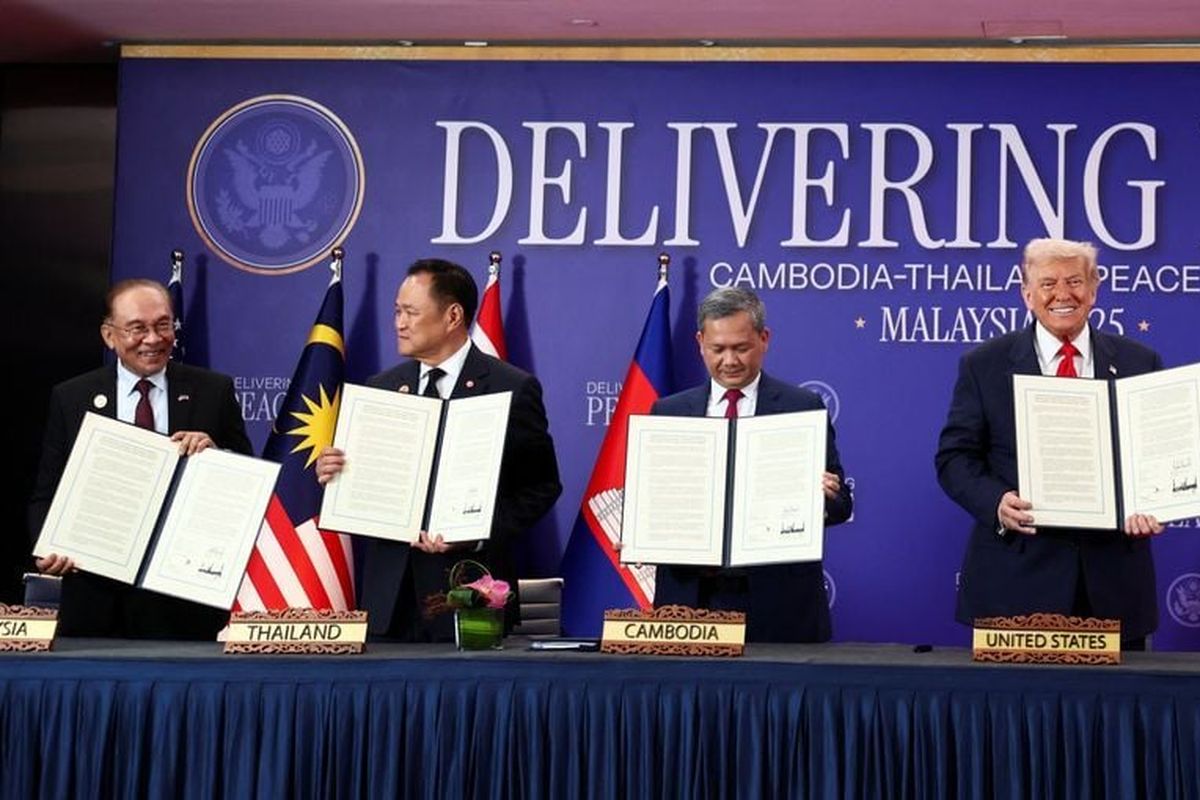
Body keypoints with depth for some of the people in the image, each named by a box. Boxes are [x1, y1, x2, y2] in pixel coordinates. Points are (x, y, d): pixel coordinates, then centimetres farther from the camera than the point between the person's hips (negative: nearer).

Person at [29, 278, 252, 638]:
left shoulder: (214, 391, 3)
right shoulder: (70, 399, 4)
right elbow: (46, 495, 6)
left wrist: (214, 455, -15)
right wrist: (49, 550, -12)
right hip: (99, 598, 1)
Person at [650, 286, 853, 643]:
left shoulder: (803, 408, 4)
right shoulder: (669, 412, 11)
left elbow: (841, 502, 0)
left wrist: (824, 496, -21)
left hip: (778, 604, -2)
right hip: (690, 597, 2)